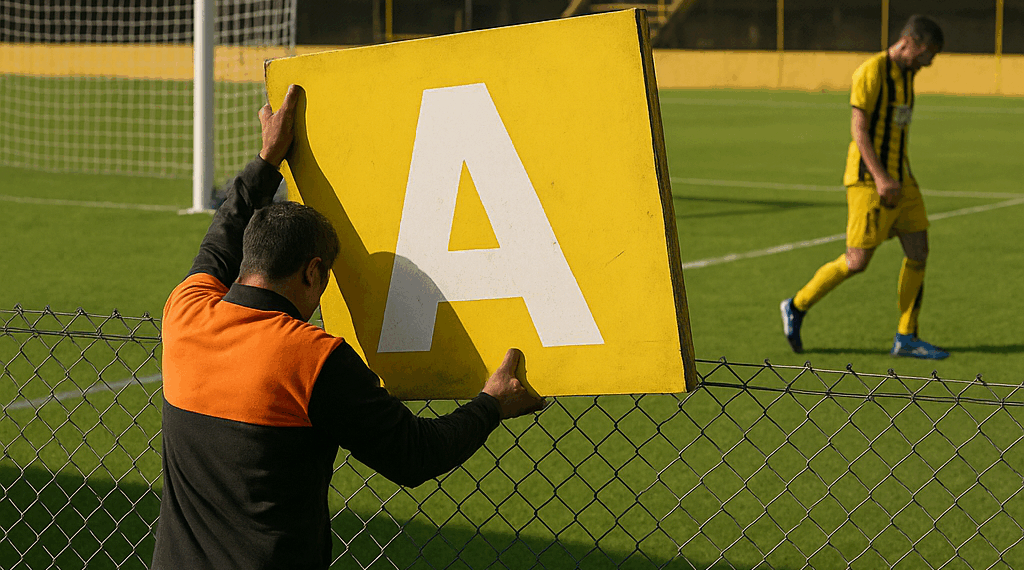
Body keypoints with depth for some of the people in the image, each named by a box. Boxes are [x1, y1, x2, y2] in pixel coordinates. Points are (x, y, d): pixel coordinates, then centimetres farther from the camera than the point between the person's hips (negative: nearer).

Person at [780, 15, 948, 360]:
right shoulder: (872, 72, -12)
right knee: (857, 261, -7)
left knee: (918, 251, 2)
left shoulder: (906, 75, 15)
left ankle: (906, 338, 8)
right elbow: (859, 128, -17)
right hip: (869, 180, -9)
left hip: (899, 179, 9)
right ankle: (797, 308, 11)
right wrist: (880, 177, -23)